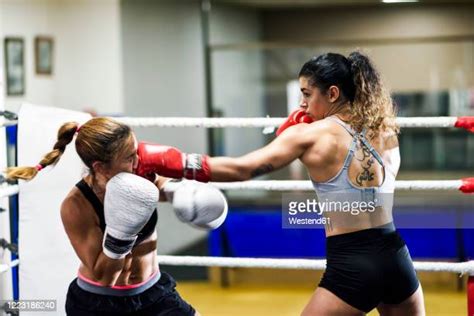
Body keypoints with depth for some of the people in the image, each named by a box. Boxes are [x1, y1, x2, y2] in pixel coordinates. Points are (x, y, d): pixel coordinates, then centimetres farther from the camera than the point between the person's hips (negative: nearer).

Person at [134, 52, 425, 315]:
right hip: (396, 256, 5)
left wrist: (163, 160, -7)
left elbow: (241, 169, -11)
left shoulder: (309, 135, -7)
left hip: (352, 267, -5)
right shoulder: (386, 130, 7)